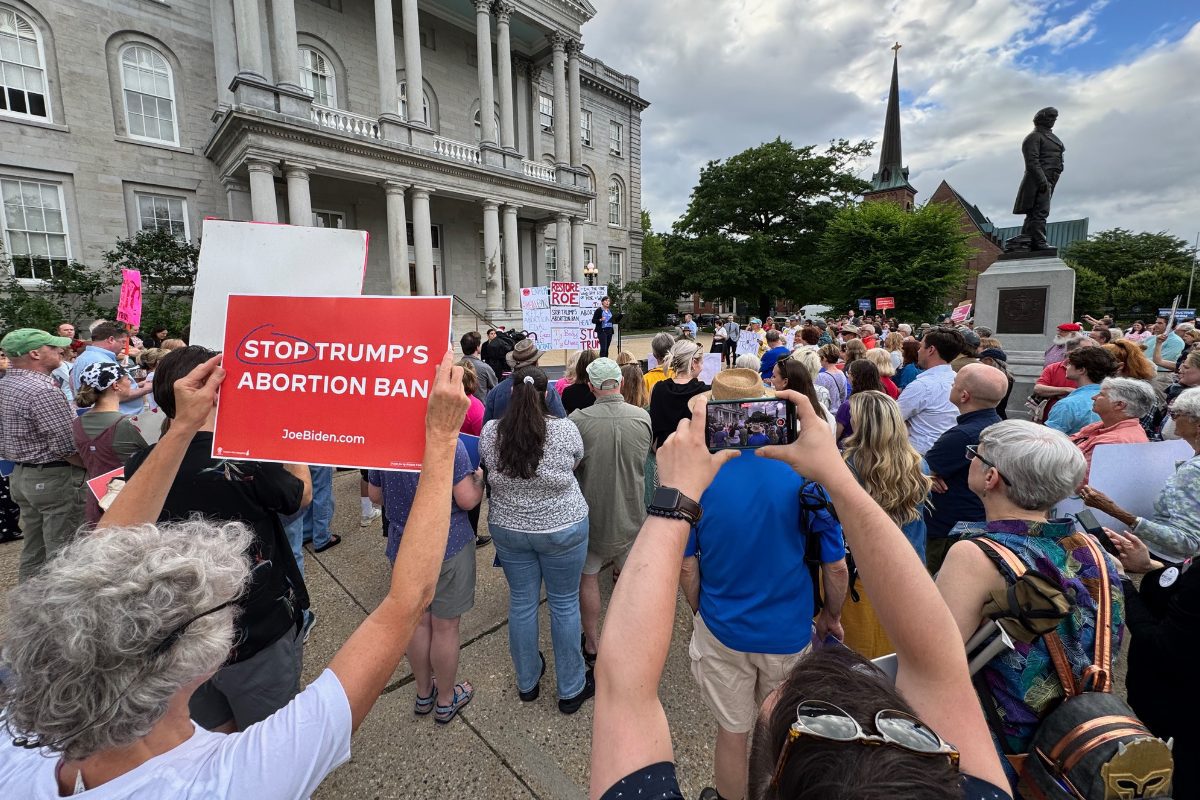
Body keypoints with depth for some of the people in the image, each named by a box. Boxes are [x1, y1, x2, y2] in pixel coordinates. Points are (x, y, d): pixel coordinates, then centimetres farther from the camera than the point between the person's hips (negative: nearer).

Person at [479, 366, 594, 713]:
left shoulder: (489, 432, -11)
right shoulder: (565, 430, -17)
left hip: (508, 529, 3)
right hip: (562, 529, -2)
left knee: (521, 602, 18)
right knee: (565, 604, 13)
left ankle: (527, 682, 39)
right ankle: (571, 688, 30)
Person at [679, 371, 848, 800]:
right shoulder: (803, 474, -18)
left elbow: (687, 567, -11)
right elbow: (836, 567, -10)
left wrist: (698, 612, 7)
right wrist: (832, 616, 9)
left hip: (723, 630, 0)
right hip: (790, 632, 1)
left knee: (732, 732, 22)